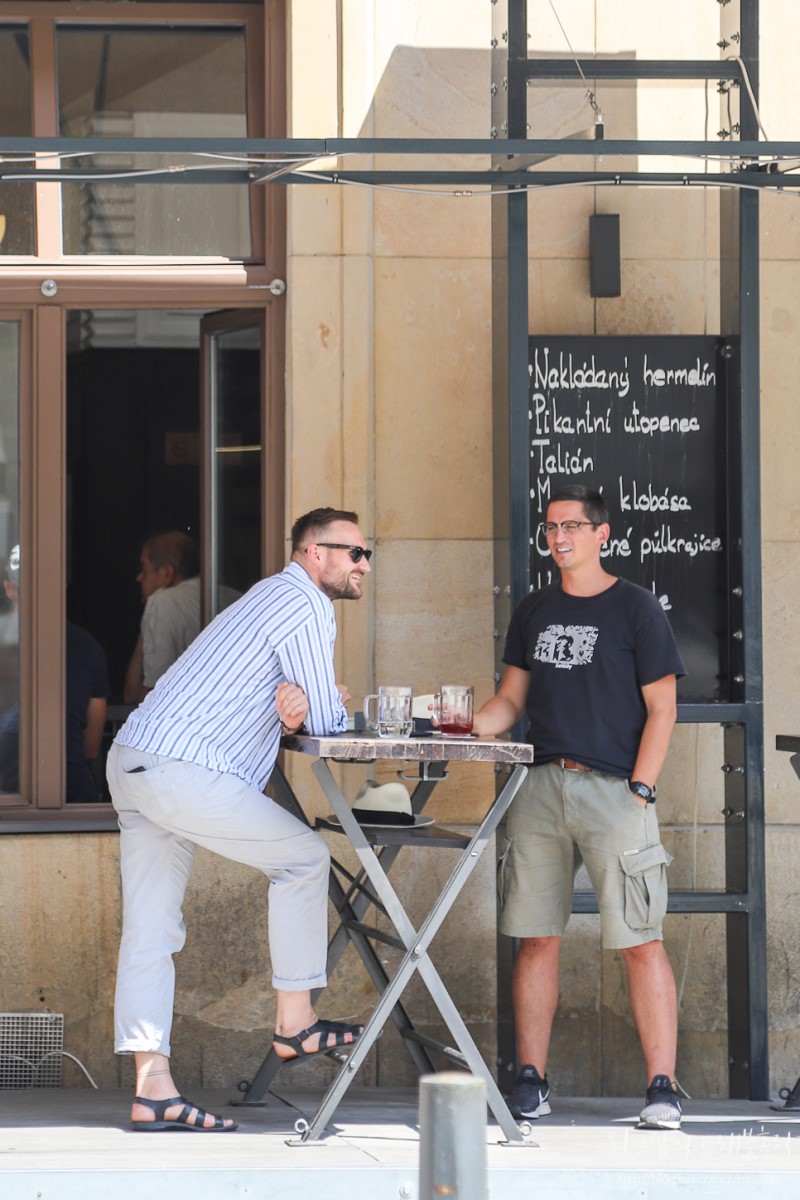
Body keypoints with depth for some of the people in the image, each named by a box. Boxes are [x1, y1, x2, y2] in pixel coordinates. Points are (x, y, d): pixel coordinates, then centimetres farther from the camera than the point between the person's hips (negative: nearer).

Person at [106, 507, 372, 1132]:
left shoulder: (273, 599, 25)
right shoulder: (307, 608, -8)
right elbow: (327, 721, -9)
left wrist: (296, 703, -2)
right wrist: (330, 703, 14)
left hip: (133, 761, 10)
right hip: (183, 771, -10)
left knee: (152, 930, 4)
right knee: (304, 855, 2)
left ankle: (153, 1087, 2)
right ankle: (294, 1021, 6)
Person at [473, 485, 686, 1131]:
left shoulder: (636, 609, 1)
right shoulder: (533, 611, 15)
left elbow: (661, 710, -1)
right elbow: (512, 700, 19)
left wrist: (639, 791, -9)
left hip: (614, 789, -5)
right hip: (542, 787, 5)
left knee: (641, 940, -9)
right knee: (537, 938, 4)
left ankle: (662, 1088, -8)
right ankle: (531, 1080, 11)